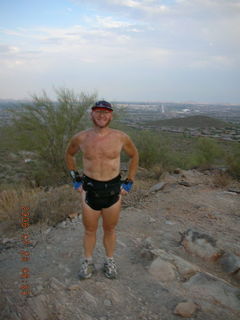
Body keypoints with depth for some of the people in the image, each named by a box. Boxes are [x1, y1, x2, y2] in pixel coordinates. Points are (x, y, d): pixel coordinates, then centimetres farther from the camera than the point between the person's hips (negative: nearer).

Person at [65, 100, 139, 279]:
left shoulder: (120, 137, -7)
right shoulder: (80, 138, -5)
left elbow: (134, 155, 9)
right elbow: (69, 154, 15)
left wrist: (129, 182, 5)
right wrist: (75, 179, 8)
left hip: (113, 190, 0)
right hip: (89, 190, 1)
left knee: (110, 229, 16)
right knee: (89, 230, 15)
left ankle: (110, 262, 39)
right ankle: (88, 263, 38)